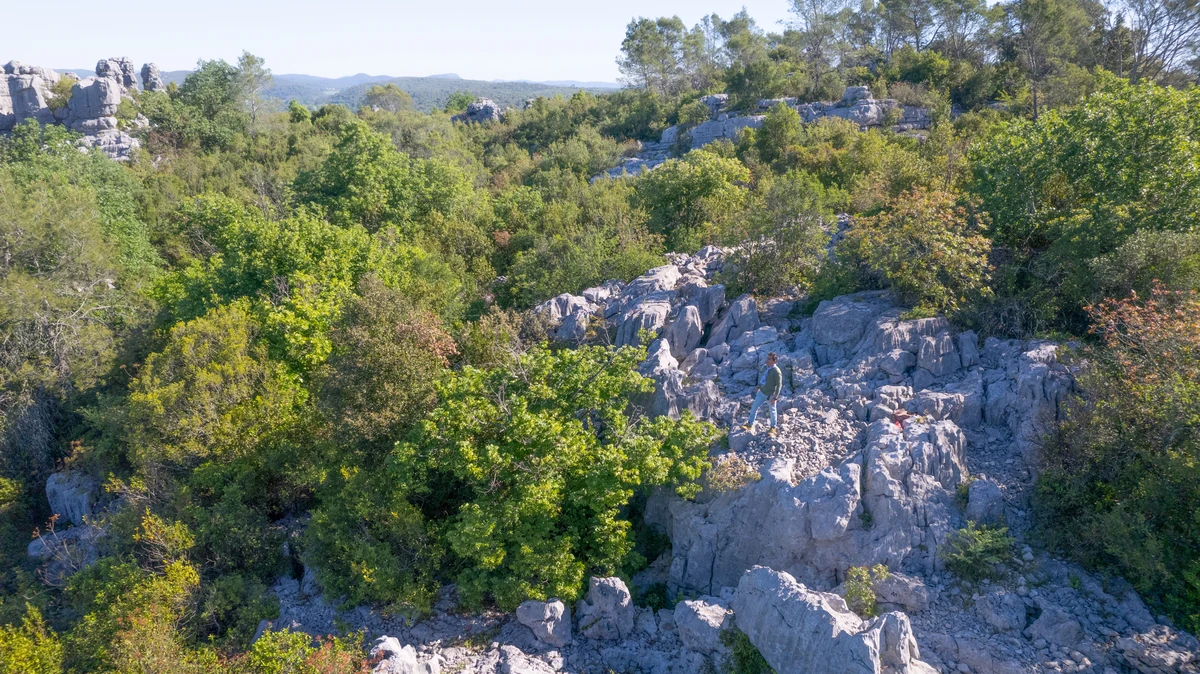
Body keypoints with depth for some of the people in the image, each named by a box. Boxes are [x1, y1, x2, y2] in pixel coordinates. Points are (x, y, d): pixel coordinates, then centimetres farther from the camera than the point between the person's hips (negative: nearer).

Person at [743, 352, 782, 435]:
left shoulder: (776, 371, -23)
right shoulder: (766, 368, 0)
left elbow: (779, 385, -20)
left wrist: (775, 397, -20)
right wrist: (758, 389, 19)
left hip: (770, 395, -7)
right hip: (761, 393, 7)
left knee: (772, 411, 11)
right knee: (754, 407, 11)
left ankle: (773, 428, 29)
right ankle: (750, 425, 24)